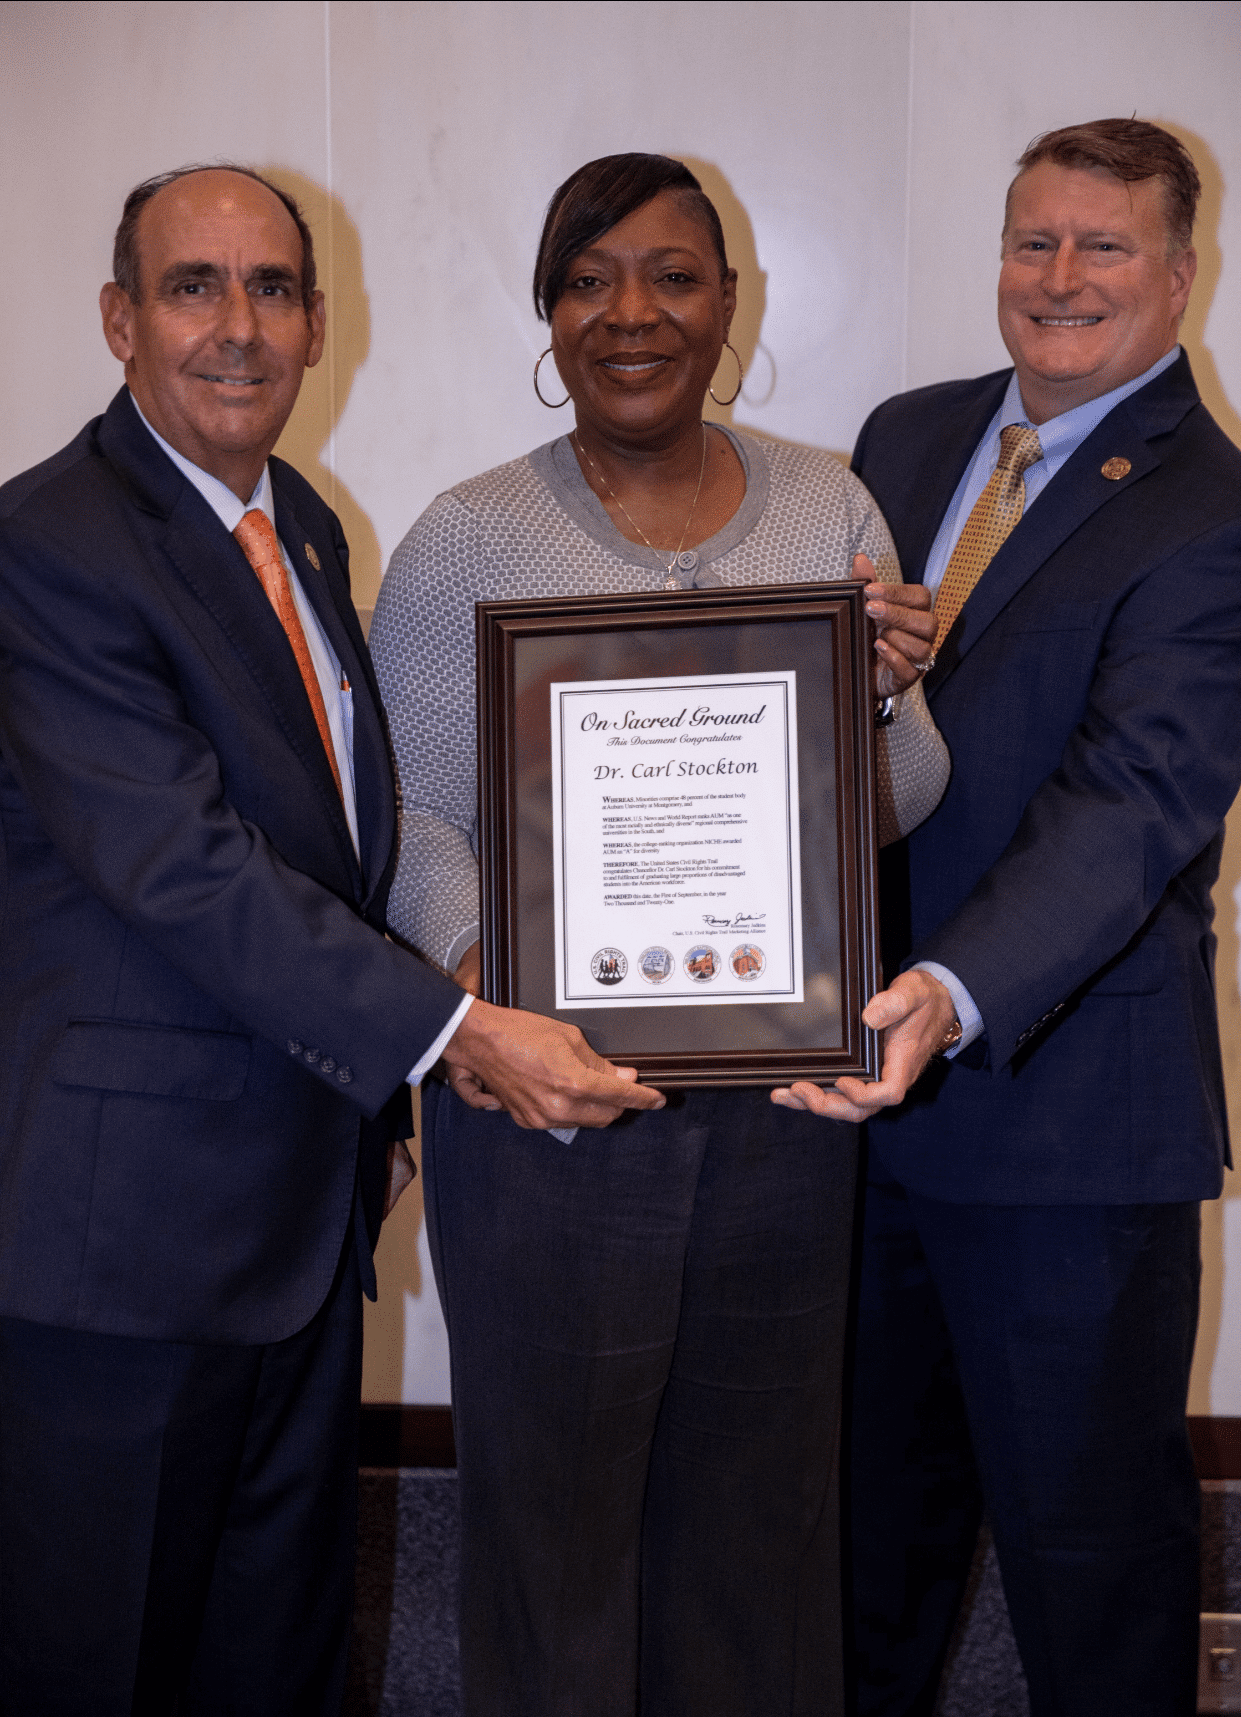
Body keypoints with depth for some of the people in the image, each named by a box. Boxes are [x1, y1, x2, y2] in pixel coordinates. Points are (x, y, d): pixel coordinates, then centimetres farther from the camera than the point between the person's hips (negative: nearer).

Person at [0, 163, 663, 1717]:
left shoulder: (302, 525, 12)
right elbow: (184, 866, -24)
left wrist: (456, 1027, 6)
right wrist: (455, 1032, -25)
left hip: (309, 1185, 8)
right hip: (132, 1207, -8)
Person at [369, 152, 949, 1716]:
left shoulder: (830, 508, 4)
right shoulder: (464, 544, -4)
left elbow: (900, 809, 4)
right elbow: (409, 815, -5)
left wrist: (881, 695, -17)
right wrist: (471, 959, -25)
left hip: (783, 1087, 3)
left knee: (761, 1481, 19)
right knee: (552, 1486, 12)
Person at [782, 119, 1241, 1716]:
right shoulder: (906, 438, 10)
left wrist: (955, 992, -36)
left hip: (1065, 1094, -6)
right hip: (860, 1056, 6)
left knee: (1086, 1516, 10)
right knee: (871, 1477, 23)